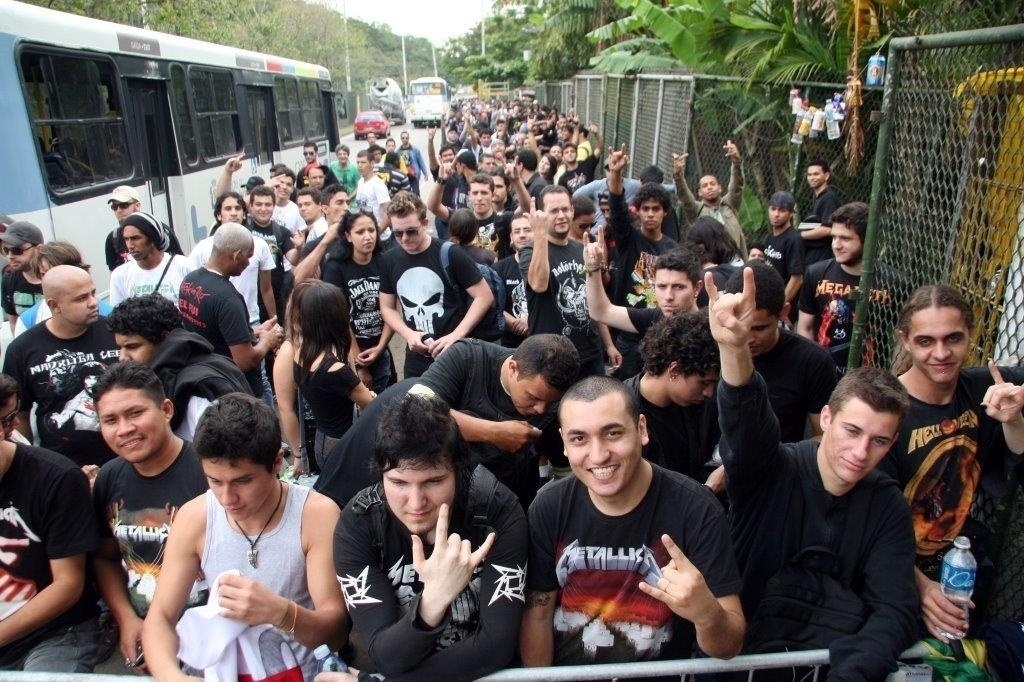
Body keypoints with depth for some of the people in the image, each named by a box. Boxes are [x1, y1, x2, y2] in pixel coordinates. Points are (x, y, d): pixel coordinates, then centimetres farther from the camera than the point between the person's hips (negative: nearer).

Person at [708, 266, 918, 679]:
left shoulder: (887, 505, -1)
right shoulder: (771, 469, -12)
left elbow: (894, 612, -7)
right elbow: (748, 420, -33)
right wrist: (734, 347, -53)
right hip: (749, 642, -3)